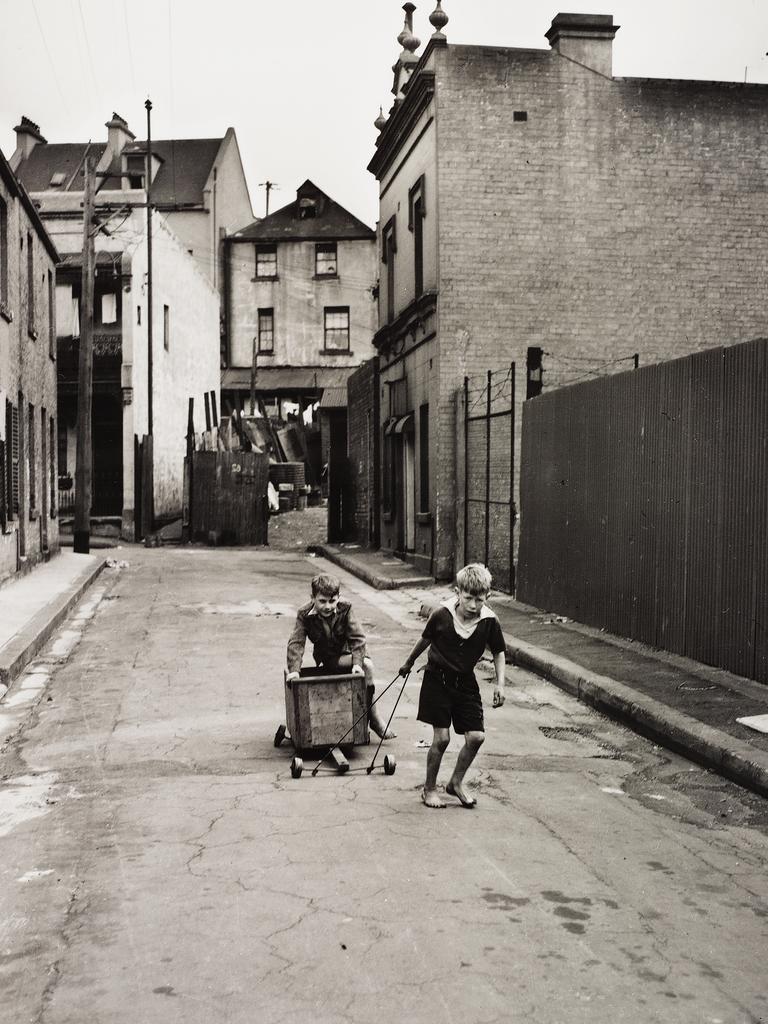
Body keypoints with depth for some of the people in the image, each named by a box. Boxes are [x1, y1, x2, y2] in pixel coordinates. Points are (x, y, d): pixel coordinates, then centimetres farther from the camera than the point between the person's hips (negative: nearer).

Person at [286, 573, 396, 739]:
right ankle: (372, 716, -11)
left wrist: (357, 663, -31)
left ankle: (373, 716, -11)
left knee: (366, 665, -30)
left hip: (348, 653, 2)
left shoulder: (345, 609, -15)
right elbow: (296, 643, -19)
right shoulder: (304, 614, -15)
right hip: (329, 660, -2)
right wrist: (294, 670, -32)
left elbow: (357, 638, -17)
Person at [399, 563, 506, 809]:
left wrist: (499, 683, -6)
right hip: (437, 679, -3)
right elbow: (425, 639, 2)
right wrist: (409, 663, 16)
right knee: (441, 738, -5)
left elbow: (498, 652, 4)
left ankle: (456, 782, 19)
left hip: (465, 682, 3)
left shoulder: (489, 622, -14)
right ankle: (429, 789, 15)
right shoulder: (442, 615, -18)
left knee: (476, 736, -4)